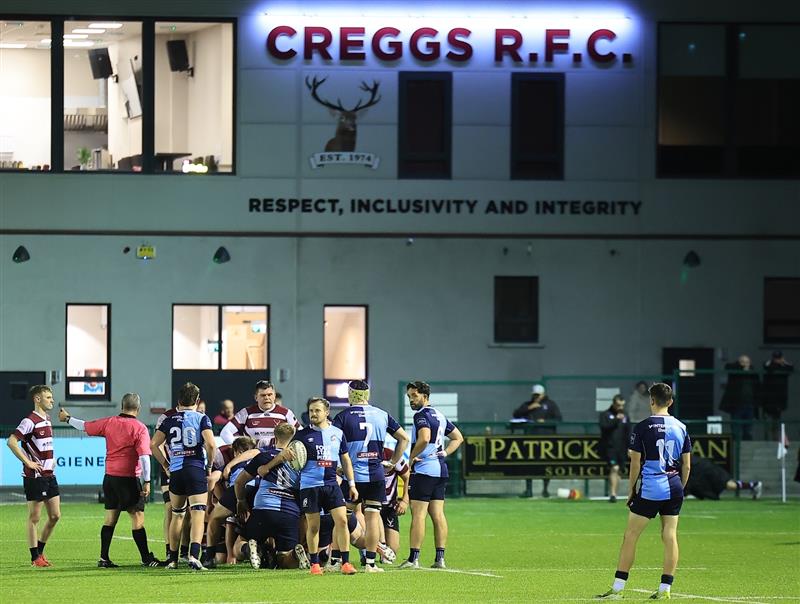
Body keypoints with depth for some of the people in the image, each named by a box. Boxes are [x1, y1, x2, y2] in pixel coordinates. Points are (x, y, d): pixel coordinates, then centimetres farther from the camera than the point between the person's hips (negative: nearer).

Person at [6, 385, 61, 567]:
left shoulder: (47, 420, 14)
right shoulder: (30, 421, -14)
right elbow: (11, 442, -22)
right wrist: (28, 463, -19)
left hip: (49, 475, 9)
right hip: (35, 476, -9)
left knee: (55, 516, 9)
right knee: (34, 518, -1)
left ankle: (40, 551, 22)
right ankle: (35, 558, 5)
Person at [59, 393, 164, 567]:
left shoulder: (109, 422, 4)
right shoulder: (140, 428, -10)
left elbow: (85, 427, 16)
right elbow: (144, 456, -17)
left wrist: (68, 419, 35)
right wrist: (146, 481, -15)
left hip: (109, 477, 6)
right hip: (129, 479, -6)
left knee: (110, 517, 12)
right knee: (137, 518, -3)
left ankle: (104, 558, 12)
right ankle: (146, 559, -4)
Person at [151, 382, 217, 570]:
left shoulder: (169, 421, 9)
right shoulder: (201, 419, 0)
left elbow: (153, 445, 4)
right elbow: (210, 444, -13)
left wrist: (165, 465, 13)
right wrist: (209, 464, 2)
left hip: (176, 472, 3)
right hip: (196, 469, -3)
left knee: (177, 515, 18)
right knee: (198, 516, -7)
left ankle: (173, 559, 21)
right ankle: (194, 555, -26)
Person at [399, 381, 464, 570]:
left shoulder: (421, 415, -10)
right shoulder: (439, 415, 17)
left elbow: (424, 438, -27)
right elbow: (458, 438, 26)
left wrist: (411, 458, -15)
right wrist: (445, 452, 15)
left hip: (423, 470, -9)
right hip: (440, 469, 9)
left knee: (418, 514, -7)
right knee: (438, 514, 7)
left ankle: (413, 558, -8)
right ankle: (440, 558, 4)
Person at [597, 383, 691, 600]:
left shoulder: (642, 428, -7)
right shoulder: (681, 428, 7)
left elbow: (635, 462, -6)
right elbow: (687, 465, 9)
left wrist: (631, 490, 4)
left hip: (649, 489, -4)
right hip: (674, 489, 5)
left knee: (630, 535, 2)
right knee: (670, 537, 6)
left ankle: (618, 588, 1)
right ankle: (665, 589, 6)